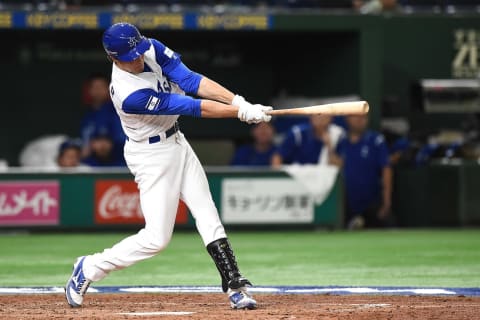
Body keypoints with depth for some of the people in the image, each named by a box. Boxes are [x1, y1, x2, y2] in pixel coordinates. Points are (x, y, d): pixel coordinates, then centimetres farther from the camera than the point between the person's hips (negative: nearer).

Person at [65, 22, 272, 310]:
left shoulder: (152, 49, -10)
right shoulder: (129, 94, -32)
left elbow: (191, 81, -16)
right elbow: (192, 107, -28)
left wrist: (238, 101, -27)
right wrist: (239, 112, -24)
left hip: (176, 143, 8)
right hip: (151, 155, -8)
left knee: (208, 216, 2)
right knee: (157, 238, -5)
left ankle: (235, 287, 2)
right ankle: (89, 269, 11)